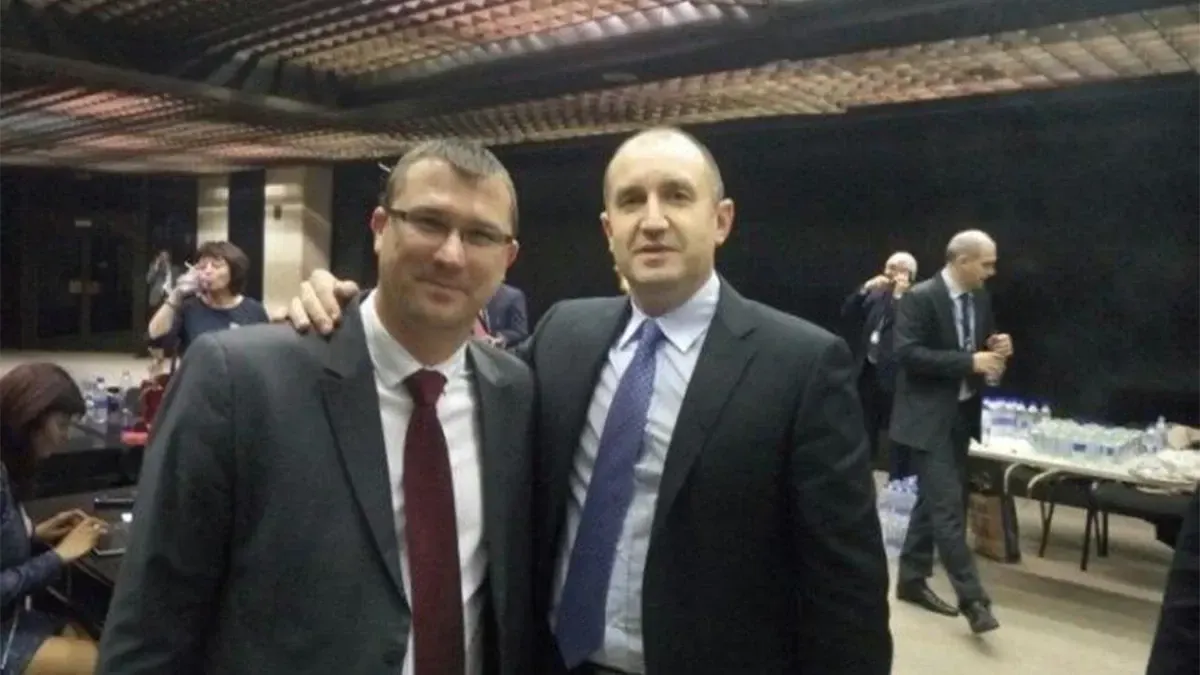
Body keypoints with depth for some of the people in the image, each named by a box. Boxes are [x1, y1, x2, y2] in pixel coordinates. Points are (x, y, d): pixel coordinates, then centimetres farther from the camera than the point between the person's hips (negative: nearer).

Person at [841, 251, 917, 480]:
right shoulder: (877, 294, 10)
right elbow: (847, 314, 4)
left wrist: (899, 295, -22)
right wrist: (865, 289, -7)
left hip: (894, 376, -7)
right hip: (868, 372, 7)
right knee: (865, 431, 18)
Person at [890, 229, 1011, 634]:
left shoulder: (980, 299, 8)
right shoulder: (920, 298, -15)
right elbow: (908, 354, -23)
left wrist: (995, 349, -4)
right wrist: (969, 362, -25)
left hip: (962, 414, 8)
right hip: (930, 416, -8)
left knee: (933, 500, 15)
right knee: (948, 504, -9)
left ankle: (912, 580, 26)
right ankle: (972, 598, -3)